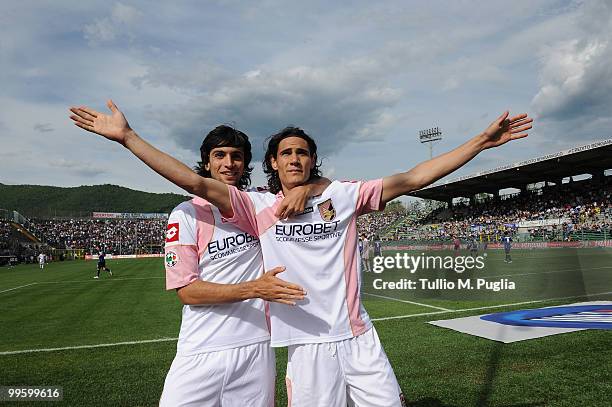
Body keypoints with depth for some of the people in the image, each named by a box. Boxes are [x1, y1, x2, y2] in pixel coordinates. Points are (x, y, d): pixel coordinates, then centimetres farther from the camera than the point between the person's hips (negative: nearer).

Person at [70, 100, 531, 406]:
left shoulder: (343, 195, 3)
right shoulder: (259, 206, 0)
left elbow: (412, 179, -1)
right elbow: (198, 182, -6)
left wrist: (480, 142, -4)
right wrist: (127, 136, -9)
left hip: (360, 339, 2)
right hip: (309, 346, -1)